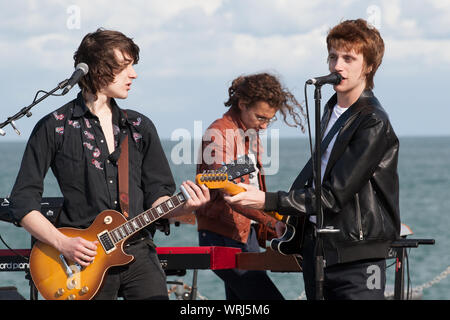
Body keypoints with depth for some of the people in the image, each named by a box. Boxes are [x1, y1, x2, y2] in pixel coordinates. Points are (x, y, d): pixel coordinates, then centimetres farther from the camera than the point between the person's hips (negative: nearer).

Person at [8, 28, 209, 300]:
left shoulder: (140, 127, 13)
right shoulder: (54, 127, -1)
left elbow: (156, 195, 13)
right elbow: (23, 201, -2)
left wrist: (183, 206, -9)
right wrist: (62, 243, -14)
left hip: (139, 253, 3)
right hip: (84, 257, -3)